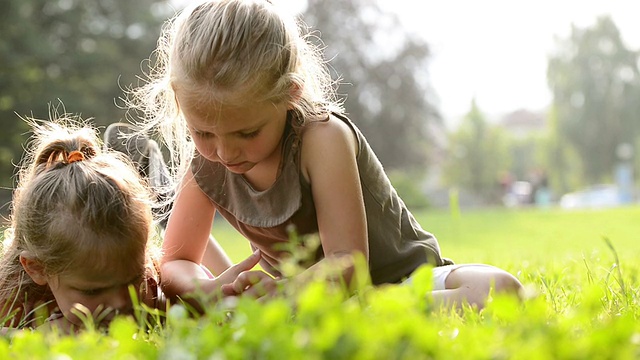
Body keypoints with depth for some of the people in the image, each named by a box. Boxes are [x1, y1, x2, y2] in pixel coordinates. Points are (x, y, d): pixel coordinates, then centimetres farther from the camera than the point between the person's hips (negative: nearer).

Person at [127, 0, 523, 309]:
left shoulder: (322, 136, -26)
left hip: (404, 278, -3)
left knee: (498, 290, -34)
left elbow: (347, 264, -28)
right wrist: (210, 289, -29)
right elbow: (174, 265, -5)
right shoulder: (203, 166, -11)